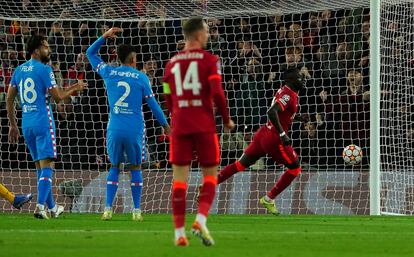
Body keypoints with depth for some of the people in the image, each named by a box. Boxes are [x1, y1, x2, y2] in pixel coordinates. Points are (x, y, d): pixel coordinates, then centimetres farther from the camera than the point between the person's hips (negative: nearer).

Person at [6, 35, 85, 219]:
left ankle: (52, 207, 22)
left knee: (40, 167, 14)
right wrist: (74, 89, 8)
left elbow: (9, 99, 12)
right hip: (43, 121, -7)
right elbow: (57, 97, -9)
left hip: (26, 124, 7)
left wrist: (12, 125, 18)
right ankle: (40, 207, -20)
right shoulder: (44, 69, -9)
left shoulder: (19, 70, 11)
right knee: (47, 166, -7)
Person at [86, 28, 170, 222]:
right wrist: (165, 124, 13)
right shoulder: (141, 77, -1)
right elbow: (152, 104, 3)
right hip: (134, 130, -2)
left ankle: (108, 209, 4)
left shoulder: (109, 72, 4)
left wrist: (105, 36, 19)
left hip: (114, 129, 2)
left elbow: (90, 53, 20)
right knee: (135, 168, 8)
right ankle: (136, 211, 5)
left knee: (114, 167, 12)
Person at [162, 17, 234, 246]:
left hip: (179, 126, 3)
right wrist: (227, 120, 1)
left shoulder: (172, 63, 11)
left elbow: (168, 100, 14)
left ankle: (179, 232, -1)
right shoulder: (209, 60, -2)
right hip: (204, 126, -3)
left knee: (180, 176, 4)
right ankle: (200, 220, -13)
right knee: (210, 174, 7)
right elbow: (217, 93, -12)